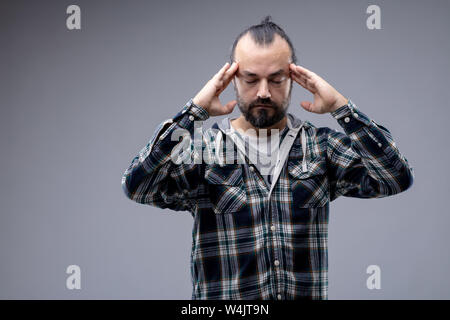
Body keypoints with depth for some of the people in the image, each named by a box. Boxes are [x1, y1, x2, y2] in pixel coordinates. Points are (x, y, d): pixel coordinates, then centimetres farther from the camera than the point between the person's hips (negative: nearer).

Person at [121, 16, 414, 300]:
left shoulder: (321, 146, 8)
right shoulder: (202, 150, 3)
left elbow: (397, 178, -2)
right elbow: (138, 186, -11)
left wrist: (340, 107, -6)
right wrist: (195, 111, -11)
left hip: (310, 293, 1)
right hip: (223, 306, -1)